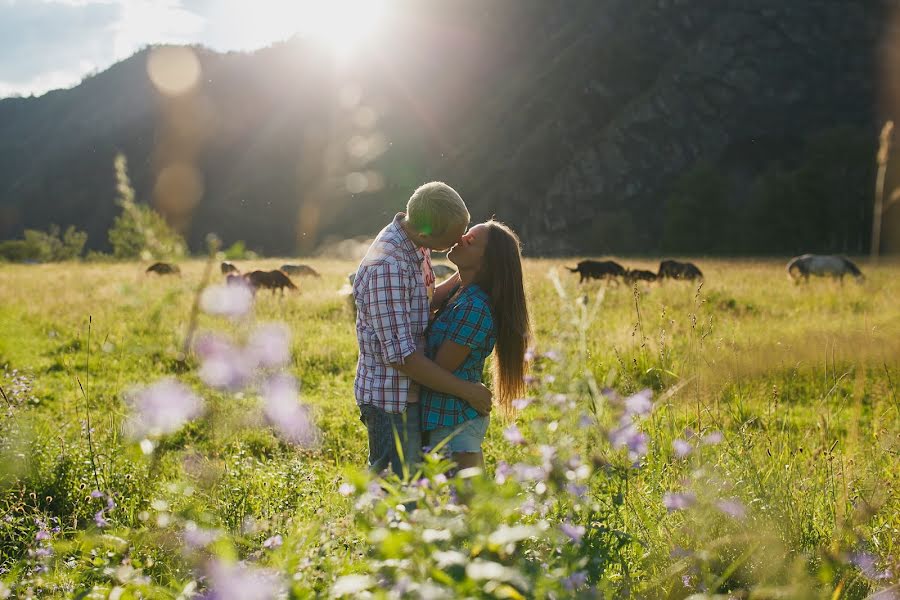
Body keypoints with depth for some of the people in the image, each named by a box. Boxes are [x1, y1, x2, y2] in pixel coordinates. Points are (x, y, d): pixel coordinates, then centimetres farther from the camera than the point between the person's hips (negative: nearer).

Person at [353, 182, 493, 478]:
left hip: (408, 393, 10)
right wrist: (464, 389, -20)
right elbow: (399, 355, -26)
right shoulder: (386, 266, -27)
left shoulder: (415, 248, 3)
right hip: (391, 400, -10)